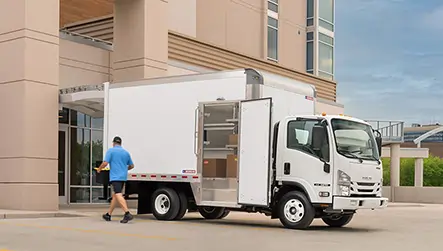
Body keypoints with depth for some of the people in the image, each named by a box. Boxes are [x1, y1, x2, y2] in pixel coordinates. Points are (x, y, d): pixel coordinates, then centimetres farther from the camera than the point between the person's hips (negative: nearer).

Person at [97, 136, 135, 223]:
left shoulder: (111, 151, -2)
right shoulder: (126, 152, 14)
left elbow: (105, 163, -12)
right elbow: (131, 165, 19)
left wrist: (99, 169, 7)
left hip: (115, 177, -7)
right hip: (123, 177, 7)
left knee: (118, 195, -13)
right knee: (115, 196, 15)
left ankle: (127, 214, -27)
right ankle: (108, 215, 24)